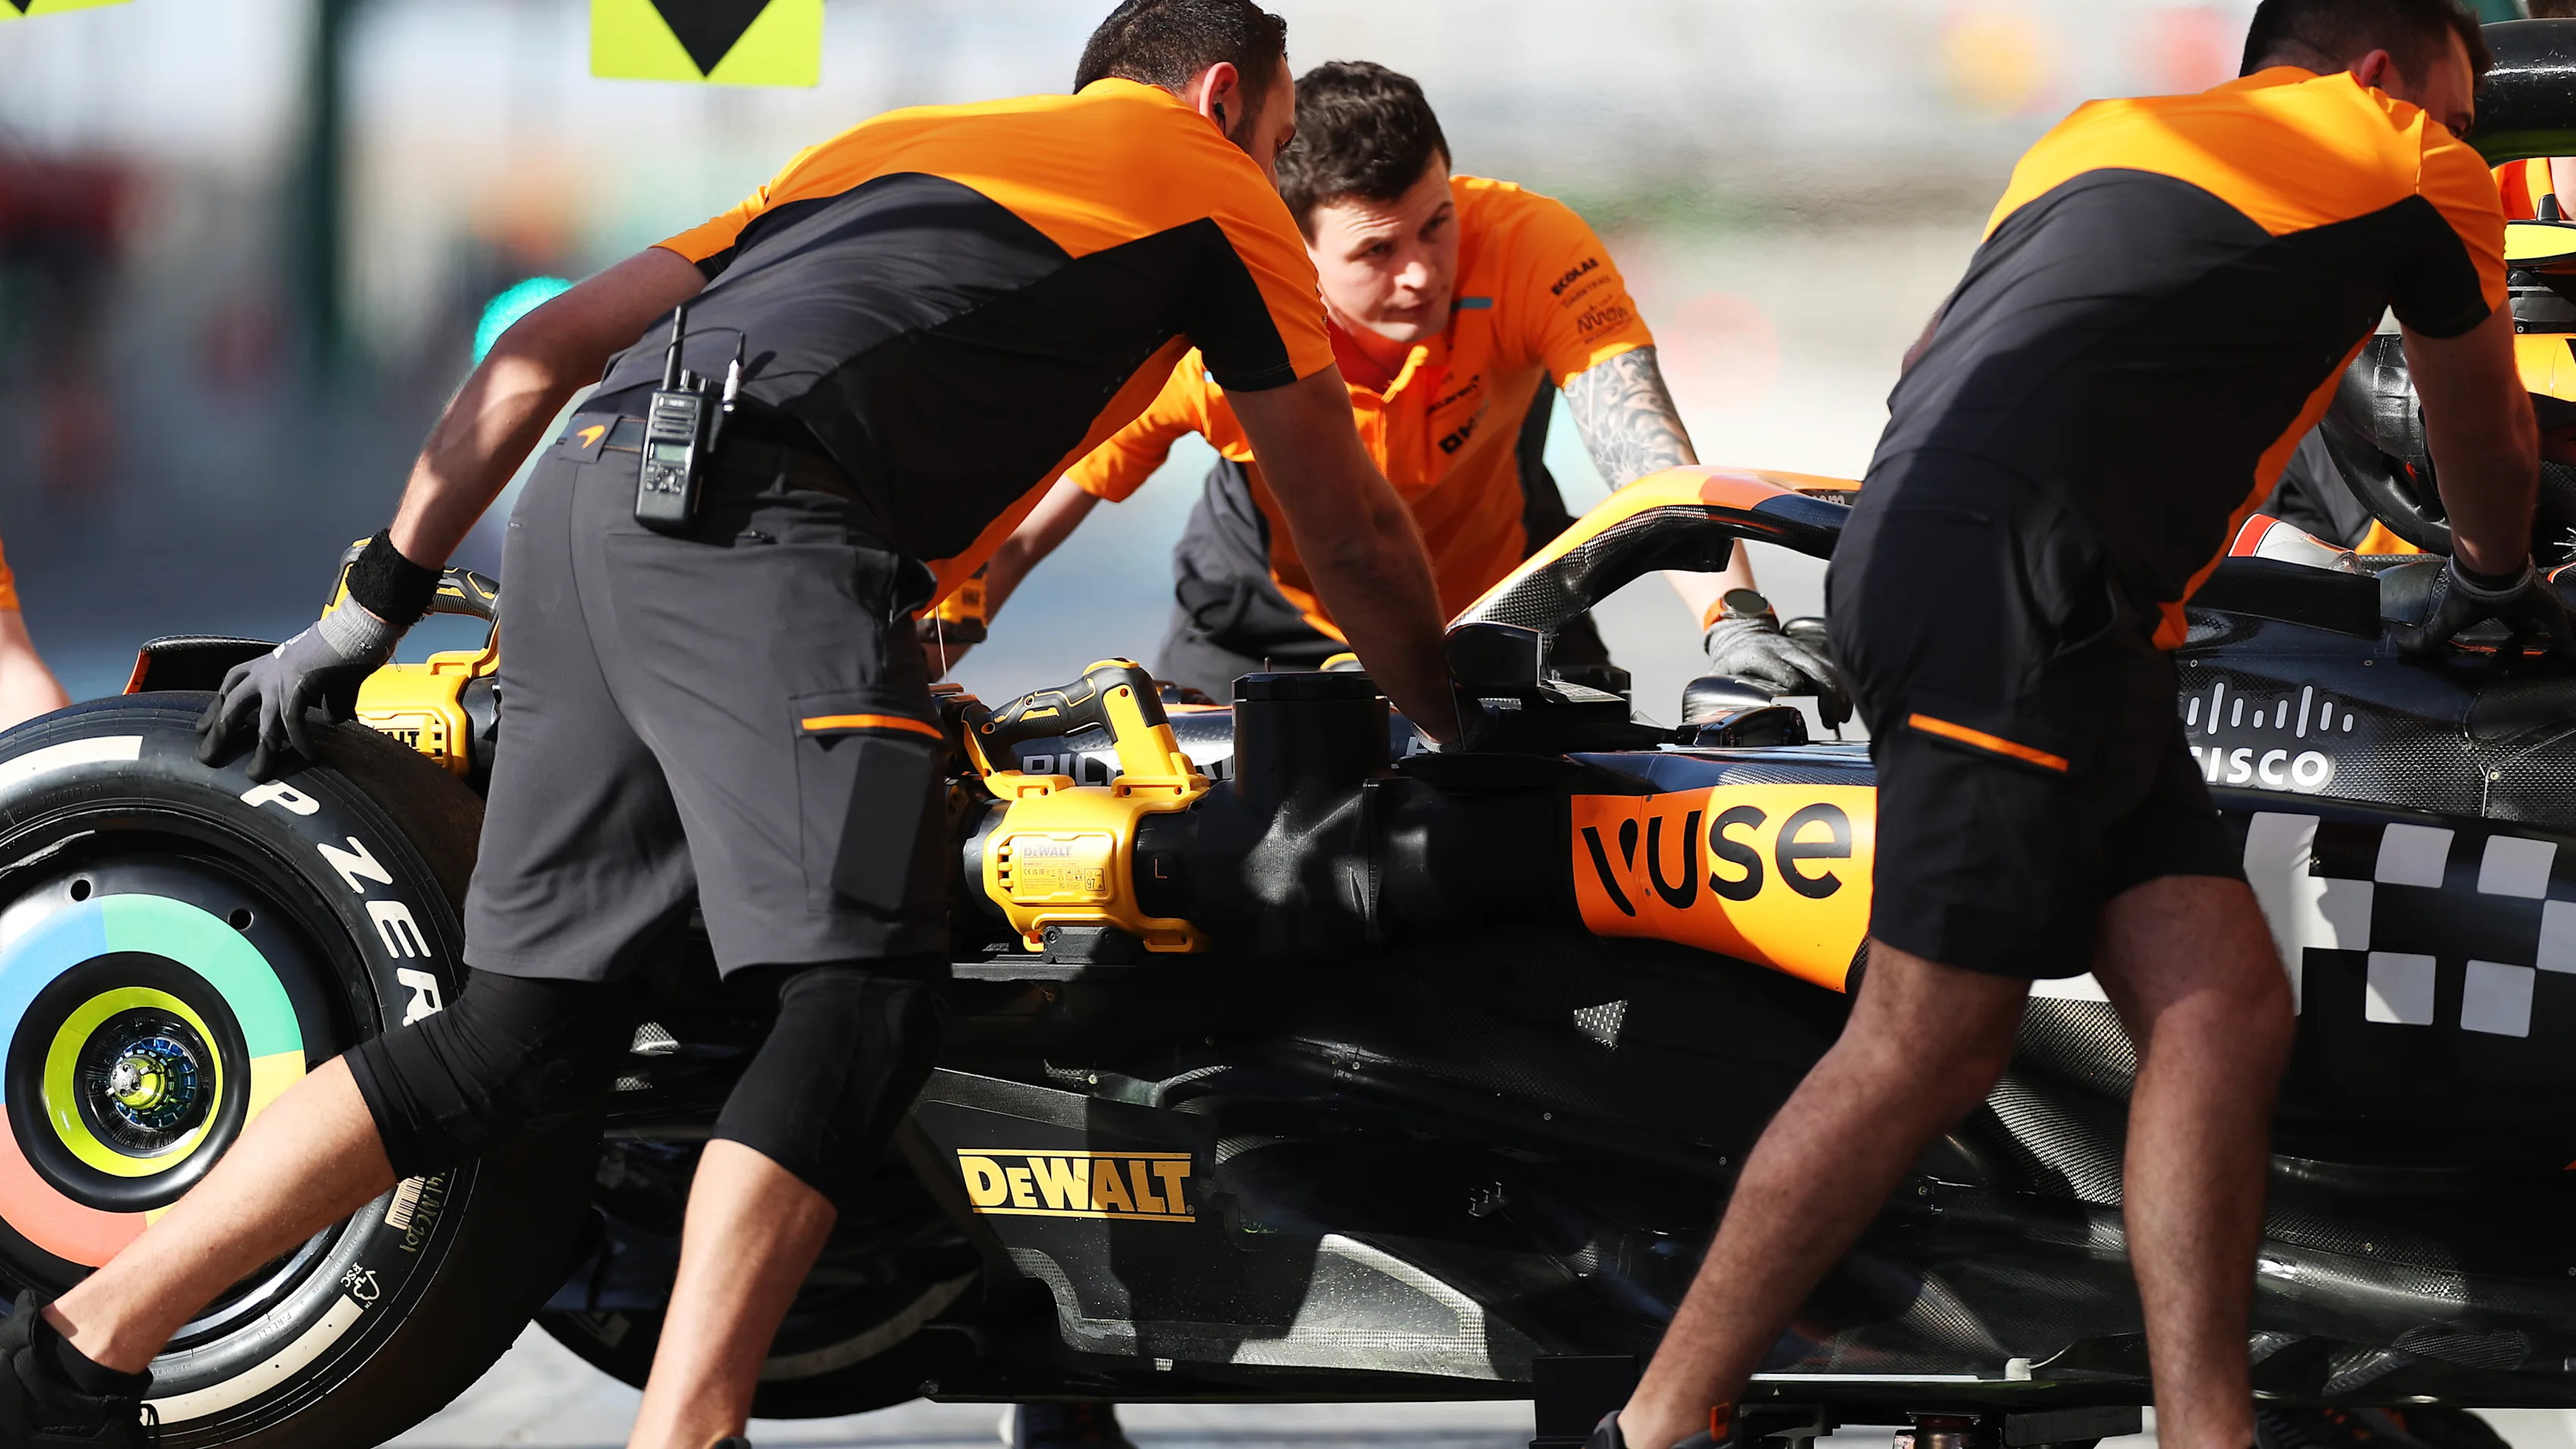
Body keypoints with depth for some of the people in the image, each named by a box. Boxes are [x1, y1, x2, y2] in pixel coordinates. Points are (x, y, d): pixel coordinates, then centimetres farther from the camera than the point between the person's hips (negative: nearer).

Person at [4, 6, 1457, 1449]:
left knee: (530, 1037, 9)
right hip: (761, 517, -7)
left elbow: (546, 345, 32)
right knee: (866, 994, -12)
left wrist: (380, 601, 33)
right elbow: (1351, 533, 28)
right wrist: (1452, 720, 46)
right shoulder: (1214, 189, 22)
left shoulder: (884, 143, 37)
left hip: (585, 512, 7)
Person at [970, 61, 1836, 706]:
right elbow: (1011, 540, -22)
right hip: (1267, 623, 0)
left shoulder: (1534, 246, -32)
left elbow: (1643, 450, -45)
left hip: (1499, 607, 1)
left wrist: (1733, 617, -61)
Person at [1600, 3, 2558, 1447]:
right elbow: (2491, 447, 29)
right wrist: (2495, 581, 50)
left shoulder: (2100, 134, 31)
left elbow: (1927, 371, 42)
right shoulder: (2413, 167, 13)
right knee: (1931, 1049, -9)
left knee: (2225, 1010, 1)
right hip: (2017, 583, -8)